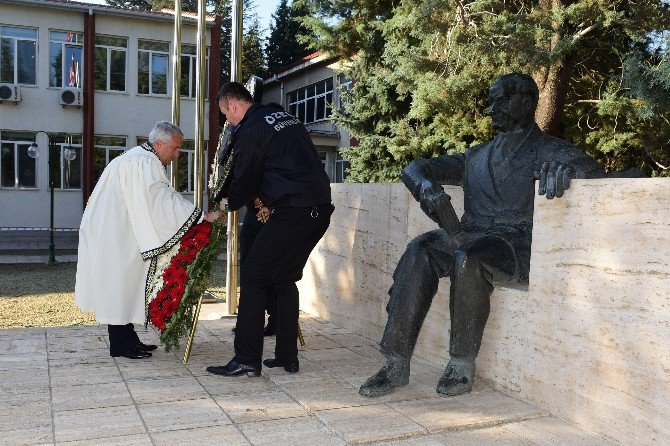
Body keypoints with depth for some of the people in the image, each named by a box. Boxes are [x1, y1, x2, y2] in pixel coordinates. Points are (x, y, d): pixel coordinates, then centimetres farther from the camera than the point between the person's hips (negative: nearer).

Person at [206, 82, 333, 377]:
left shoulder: (250, 131, -6)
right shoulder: (284, 117, 19)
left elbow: (243, 179, 2)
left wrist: (229, 205, 22)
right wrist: (264, 197, 25)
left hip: (292, 213, -9)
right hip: (320, 209, 9)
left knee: (253, 276, -2)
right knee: (285, 279, 16)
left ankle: (246, 359, -2)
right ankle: (288, 357, 19)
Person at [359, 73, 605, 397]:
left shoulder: (547, 150, 10)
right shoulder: (477, 156, 25)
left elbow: (594, 171, -8)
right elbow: (414, 168, 22)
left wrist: (567, 168, -33)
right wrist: (426, 186, -3)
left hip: (515, 244, -4)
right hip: (470, 235, 5)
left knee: (468, 258, -36)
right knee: (420, 249, -25)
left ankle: (463, 367, -21)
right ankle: (397, 363, -28)